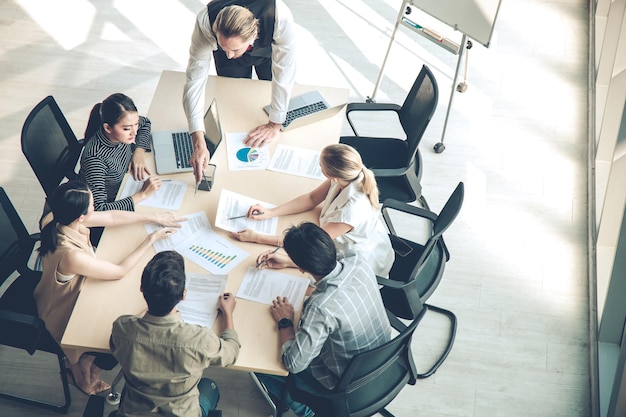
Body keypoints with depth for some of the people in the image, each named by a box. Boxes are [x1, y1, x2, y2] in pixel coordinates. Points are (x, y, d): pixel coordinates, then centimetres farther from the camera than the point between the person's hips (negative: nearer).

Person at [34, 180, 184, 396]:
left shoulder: (63, 220, -20)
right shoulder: (71, 256, -42)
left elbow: (113, 217, -5)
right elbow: (120, 271, -28)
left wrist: (153, 217, -3)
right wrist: (151, 239, -19)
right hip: (65, 315, -7)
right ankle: (83, 372, 34)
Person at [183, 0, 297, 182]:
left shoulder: (281, 18, -47)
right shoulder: (205, 22, -43)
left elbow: (284, 74, -36)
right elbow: (195, 80, -41)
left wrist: (275, 124, -28)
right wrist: (199, 143, -47)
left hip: (269, 47, 0)